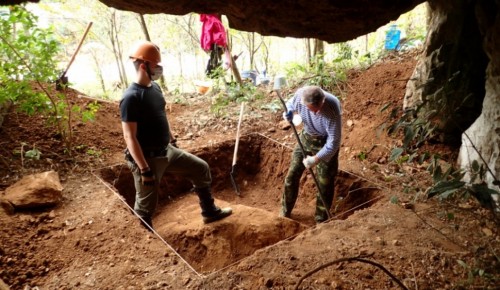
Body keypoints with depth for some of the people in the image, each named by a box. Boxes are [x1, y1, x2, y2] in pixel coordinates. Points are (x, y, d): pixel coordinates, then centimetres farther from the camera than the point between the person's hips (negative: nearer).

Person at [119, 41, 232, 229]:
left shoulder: (155, 87, 5)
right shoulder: (131, 97, -23)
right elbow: (129, 137, -24)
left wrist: (172, 140, 24)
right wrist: (144, 170, -24)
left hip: (167, 151, 9)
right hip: (148, 158, -9)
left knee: (201, 169, 16)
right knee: (146, 203, 6)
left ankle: (209, 212, 33)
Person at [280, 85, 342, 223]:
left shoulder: (332, 110, -37)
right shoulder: (300, 94, -24)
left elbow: (334, 142, -31)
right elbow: (290, 104, 0)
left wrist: (316, 159, -35)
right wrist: (288, 112, -22)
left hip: (326, 142, -4)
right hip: (306, 137, 5)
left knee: (325, 183, 1)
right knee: (292, 175, 9)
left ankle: (321, 220, 22)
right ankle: (285, 213, 29)